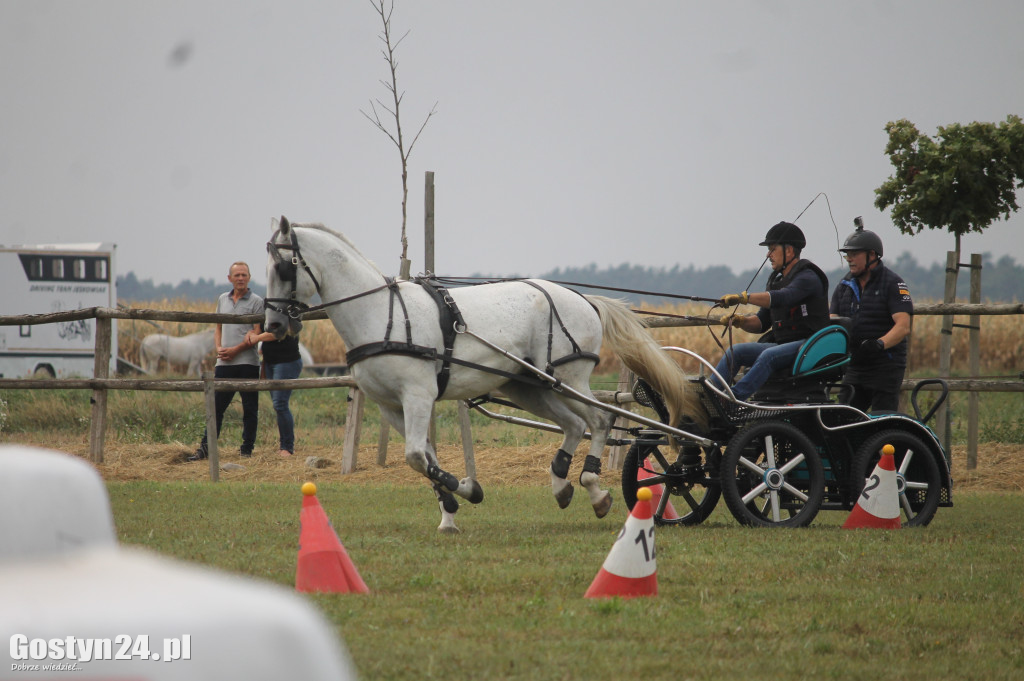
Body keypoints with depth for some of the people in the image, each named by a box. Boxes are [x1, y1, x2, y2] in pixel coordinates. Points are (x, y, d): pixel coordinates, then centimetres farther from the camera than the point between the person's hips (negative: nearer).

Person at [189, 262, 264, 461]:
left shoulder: (256, 302, -2)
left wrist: (235, 350, -14)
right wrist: (218, 348, 1)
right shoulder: (223, 300, 14)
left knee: (250, 409, 2)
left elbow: (257, 334, -9)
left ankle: (247, 449, 7)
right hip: (224, 363, 5)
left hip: (247, 362, -5)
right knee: (216, 407, 4)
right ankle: (205, 448, 5)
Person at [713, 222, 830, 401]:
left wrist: (743, 297, -36)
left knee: (768, 356, -34)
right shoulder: (777, 280, 19)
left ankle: (735, 397, -46)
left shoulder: (808, 277, -10)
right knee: (735, 351, -8)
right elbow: (762, 322, 18)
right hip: (780, 343, 9)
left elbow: (783, 297, -30)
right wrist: (741, 321, -5)